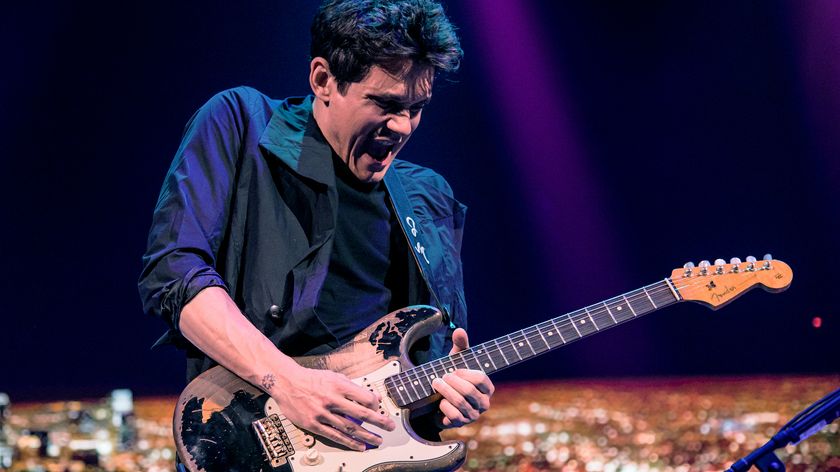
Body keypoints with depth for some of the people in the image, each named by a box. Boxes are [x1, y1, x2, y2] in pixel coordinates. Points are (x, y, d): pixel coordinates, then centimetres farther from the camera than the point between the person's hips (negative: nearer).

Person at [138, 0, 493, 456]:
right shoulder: (239, 123, 2)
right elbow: (170, 271, -9)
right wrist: (284, 379, -18)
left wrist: (458, 389, 0)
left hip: (386, 443, 5)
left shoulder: (430, 201, 16)